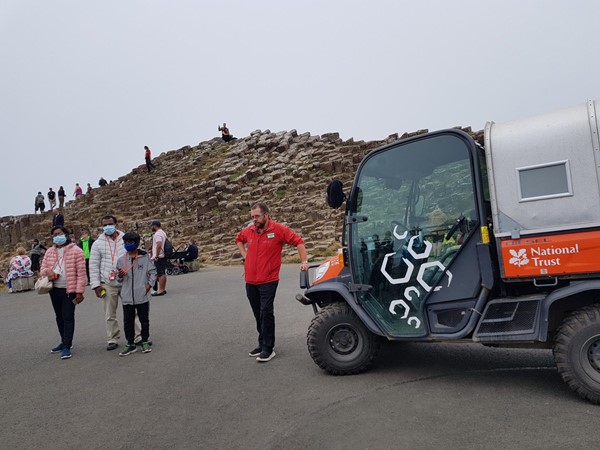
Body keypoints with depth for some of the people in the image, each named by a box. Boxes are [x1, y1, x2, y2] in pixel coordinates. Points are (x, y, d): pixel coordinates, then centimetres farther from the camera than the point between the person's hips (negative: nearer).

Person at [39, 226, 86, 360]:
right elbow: (43, 269, 16)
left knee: (68, 317, -5)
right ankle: (64, 342, 29)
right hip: (54, 290, 6)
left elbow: (81, 273, -11)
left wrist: (79, 291, -15)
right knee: (59, 317, 16)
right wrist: (47, 272, -10)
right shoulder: (49, 252, 10)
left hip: (69, 290, -6)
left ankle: (67, 346, 0)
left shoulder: (76, 251, -8)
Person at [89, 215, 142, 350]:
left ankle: (137, 337, 15)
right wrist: (96, 284, -4)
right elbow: (94, 265, 2)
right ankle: (113, 339, 20)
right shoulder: (98, 244, 2)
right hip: (108, 284, 0)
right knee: (110, 315, 8)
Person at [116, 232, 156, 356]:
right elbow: (119, 279, 12)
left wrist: (149, 285, -6)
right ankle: (130, 344, 21)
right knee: (128, 322, 9)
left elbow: (153, 273, 2)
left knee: (144, 320, 8)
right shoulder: (121, 260, 4)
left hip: (142, 296, -2)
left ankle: (145, 342, 22)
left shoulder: (145, 258, -3)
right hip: (127, 297, 2)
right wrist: (120, 275, -10)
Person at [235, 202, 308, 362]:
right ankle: (262, 344, 29)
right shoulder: (248, 231, 4)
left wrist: (304, 261, -17)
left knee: (266, 313, -8)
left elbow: (298, 241, -9)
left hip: (268, 281, -5)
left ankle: (268, 348, 2)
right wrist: (244, 254, 12)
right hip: (250, 281, 6)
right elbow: (238, 239, 26)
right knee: (258, 314, 15)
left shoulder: (278, 229, -11)